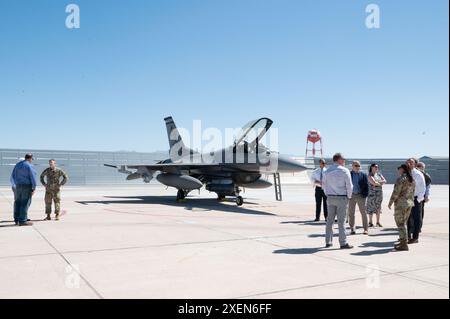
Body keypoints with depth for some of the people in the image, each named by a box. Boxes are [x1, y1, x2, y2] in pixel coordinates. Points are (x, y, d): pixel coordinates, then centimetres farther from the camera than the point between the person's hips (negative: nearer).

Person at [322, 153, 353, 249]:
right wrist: (349, 197, 3)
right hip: (341, 198, -5)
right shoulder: (344, 171, -9)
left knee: (330, 220, 10)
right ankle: (343, 243, 2)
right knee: (341, 221, -2)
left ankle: (328, 242, 15)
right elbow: (349, 186, -10)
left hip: (330, 198, 5)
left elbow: (324, 185, 10)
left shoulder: (327, 171, 7)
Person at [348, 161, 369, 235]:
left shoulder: (363, 174, 4)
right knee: (351, 213, 5)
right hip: (351, 195, 0)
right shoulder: (349, 174, 3)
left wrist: (365, 194, -9)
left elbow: (366, 185, 1)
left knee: (363, 213, 4)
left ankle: (366, 229, 11)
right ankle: (352, 229, 13)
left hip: (361, 195, 0)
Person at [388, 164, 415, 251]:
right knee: (404, 223, 17)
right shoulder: (412, 180, 11)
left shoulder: (401, 179, -15)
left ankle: (404, 244, -4)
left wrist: (390, 203, -8)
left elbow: (396, 192, -17)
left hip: (400, 204, -9)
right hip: (409, 203, 9)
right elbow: (412, 192, 14)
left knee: (401, 224, -4)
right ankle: (403, 241, 23)